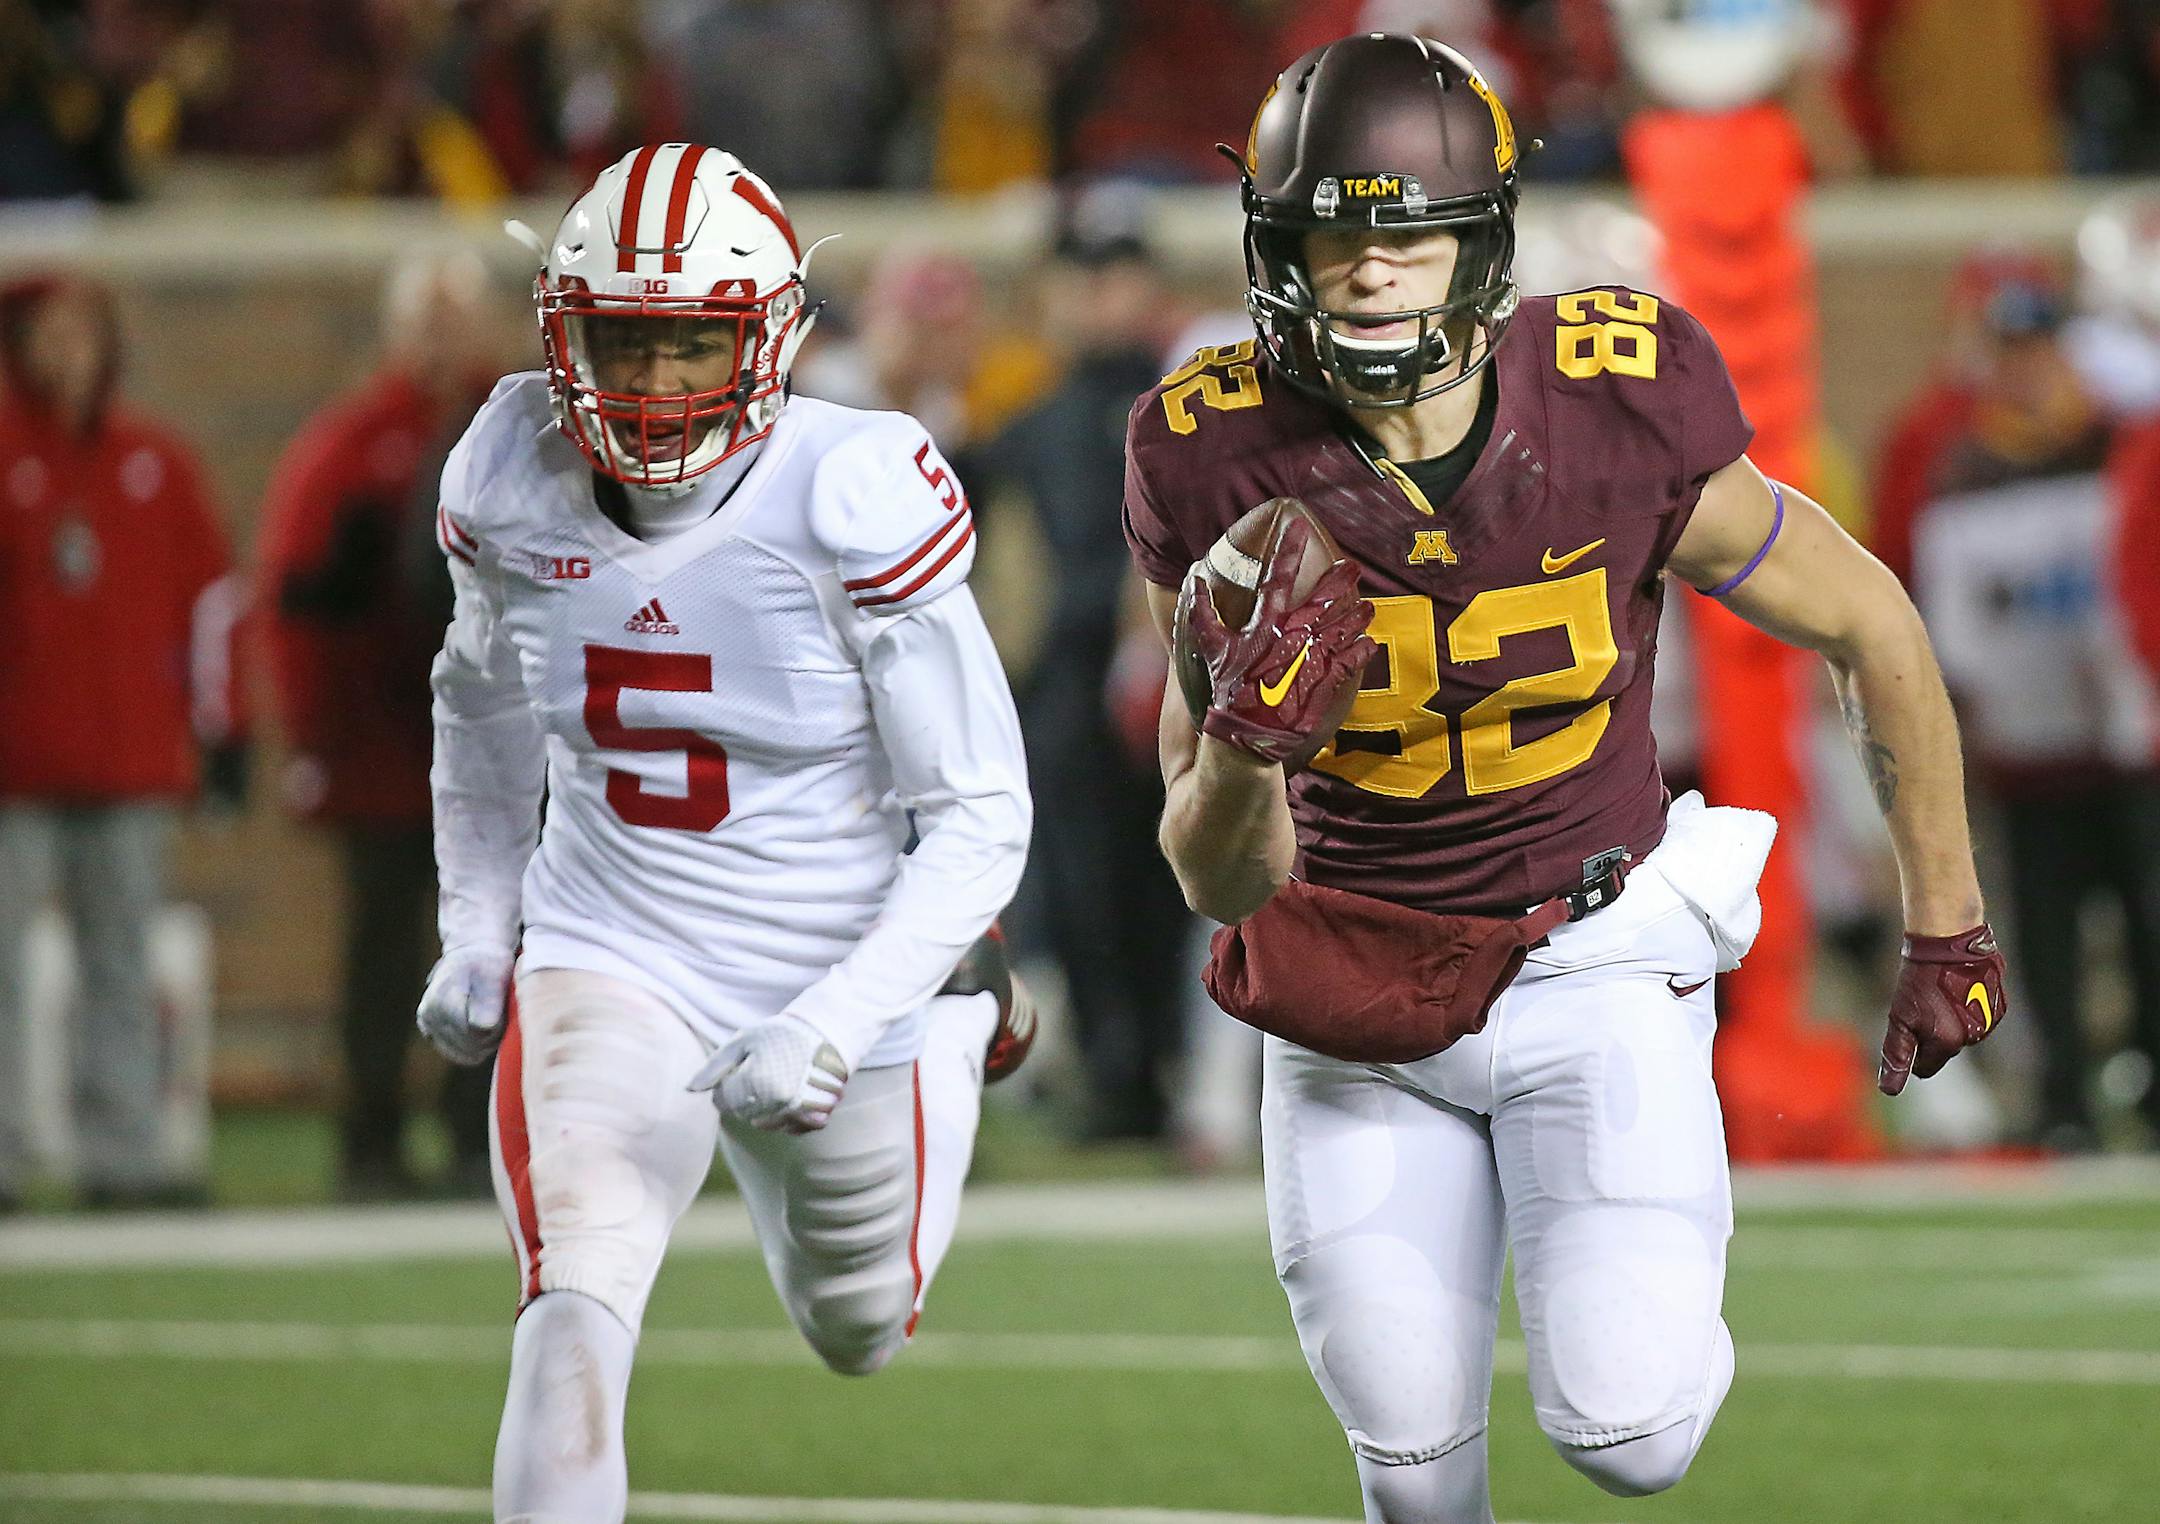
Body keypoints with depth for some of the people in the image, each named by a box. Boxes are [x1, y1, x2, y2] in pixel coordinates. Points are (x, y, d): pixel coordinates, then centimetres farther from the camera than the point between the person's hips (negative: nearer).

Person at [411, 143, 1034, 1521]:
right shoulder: (516, 480, -9)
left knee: (859, 1338, 22)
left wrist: (831, 1029, -27)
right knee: (576, 1319, -24)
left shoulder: (853, 500, -23)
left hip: (844, 973, -1)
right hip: (612, 966, 2)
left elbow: (981, 817, -18)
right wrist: (475, 930, 11)